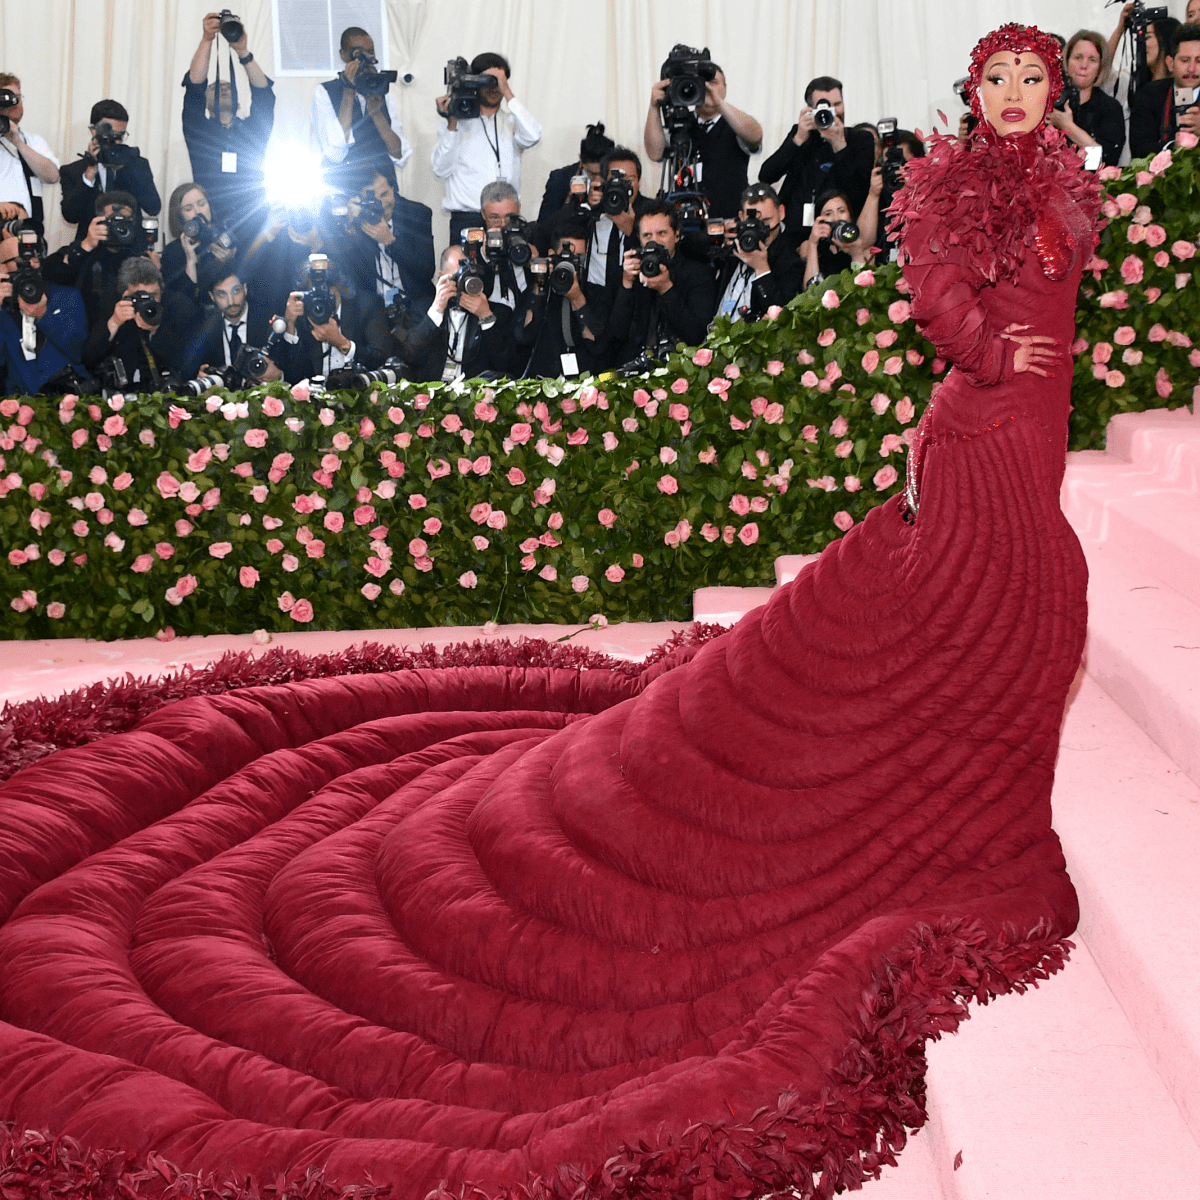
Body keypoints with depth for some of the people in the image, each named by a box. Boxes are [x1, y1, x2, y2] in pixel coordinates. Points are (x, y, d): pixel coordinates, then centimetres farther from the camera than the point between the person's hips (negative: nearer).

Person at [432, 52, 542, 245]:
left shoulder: (511, 122, 17)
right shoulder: (458, 123, 12)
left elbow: (532, 137, -7)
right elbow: (441, 169, 1)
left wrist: (507, 92, -6)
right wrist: (452, 125, -5)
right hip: (466, 220, -1)